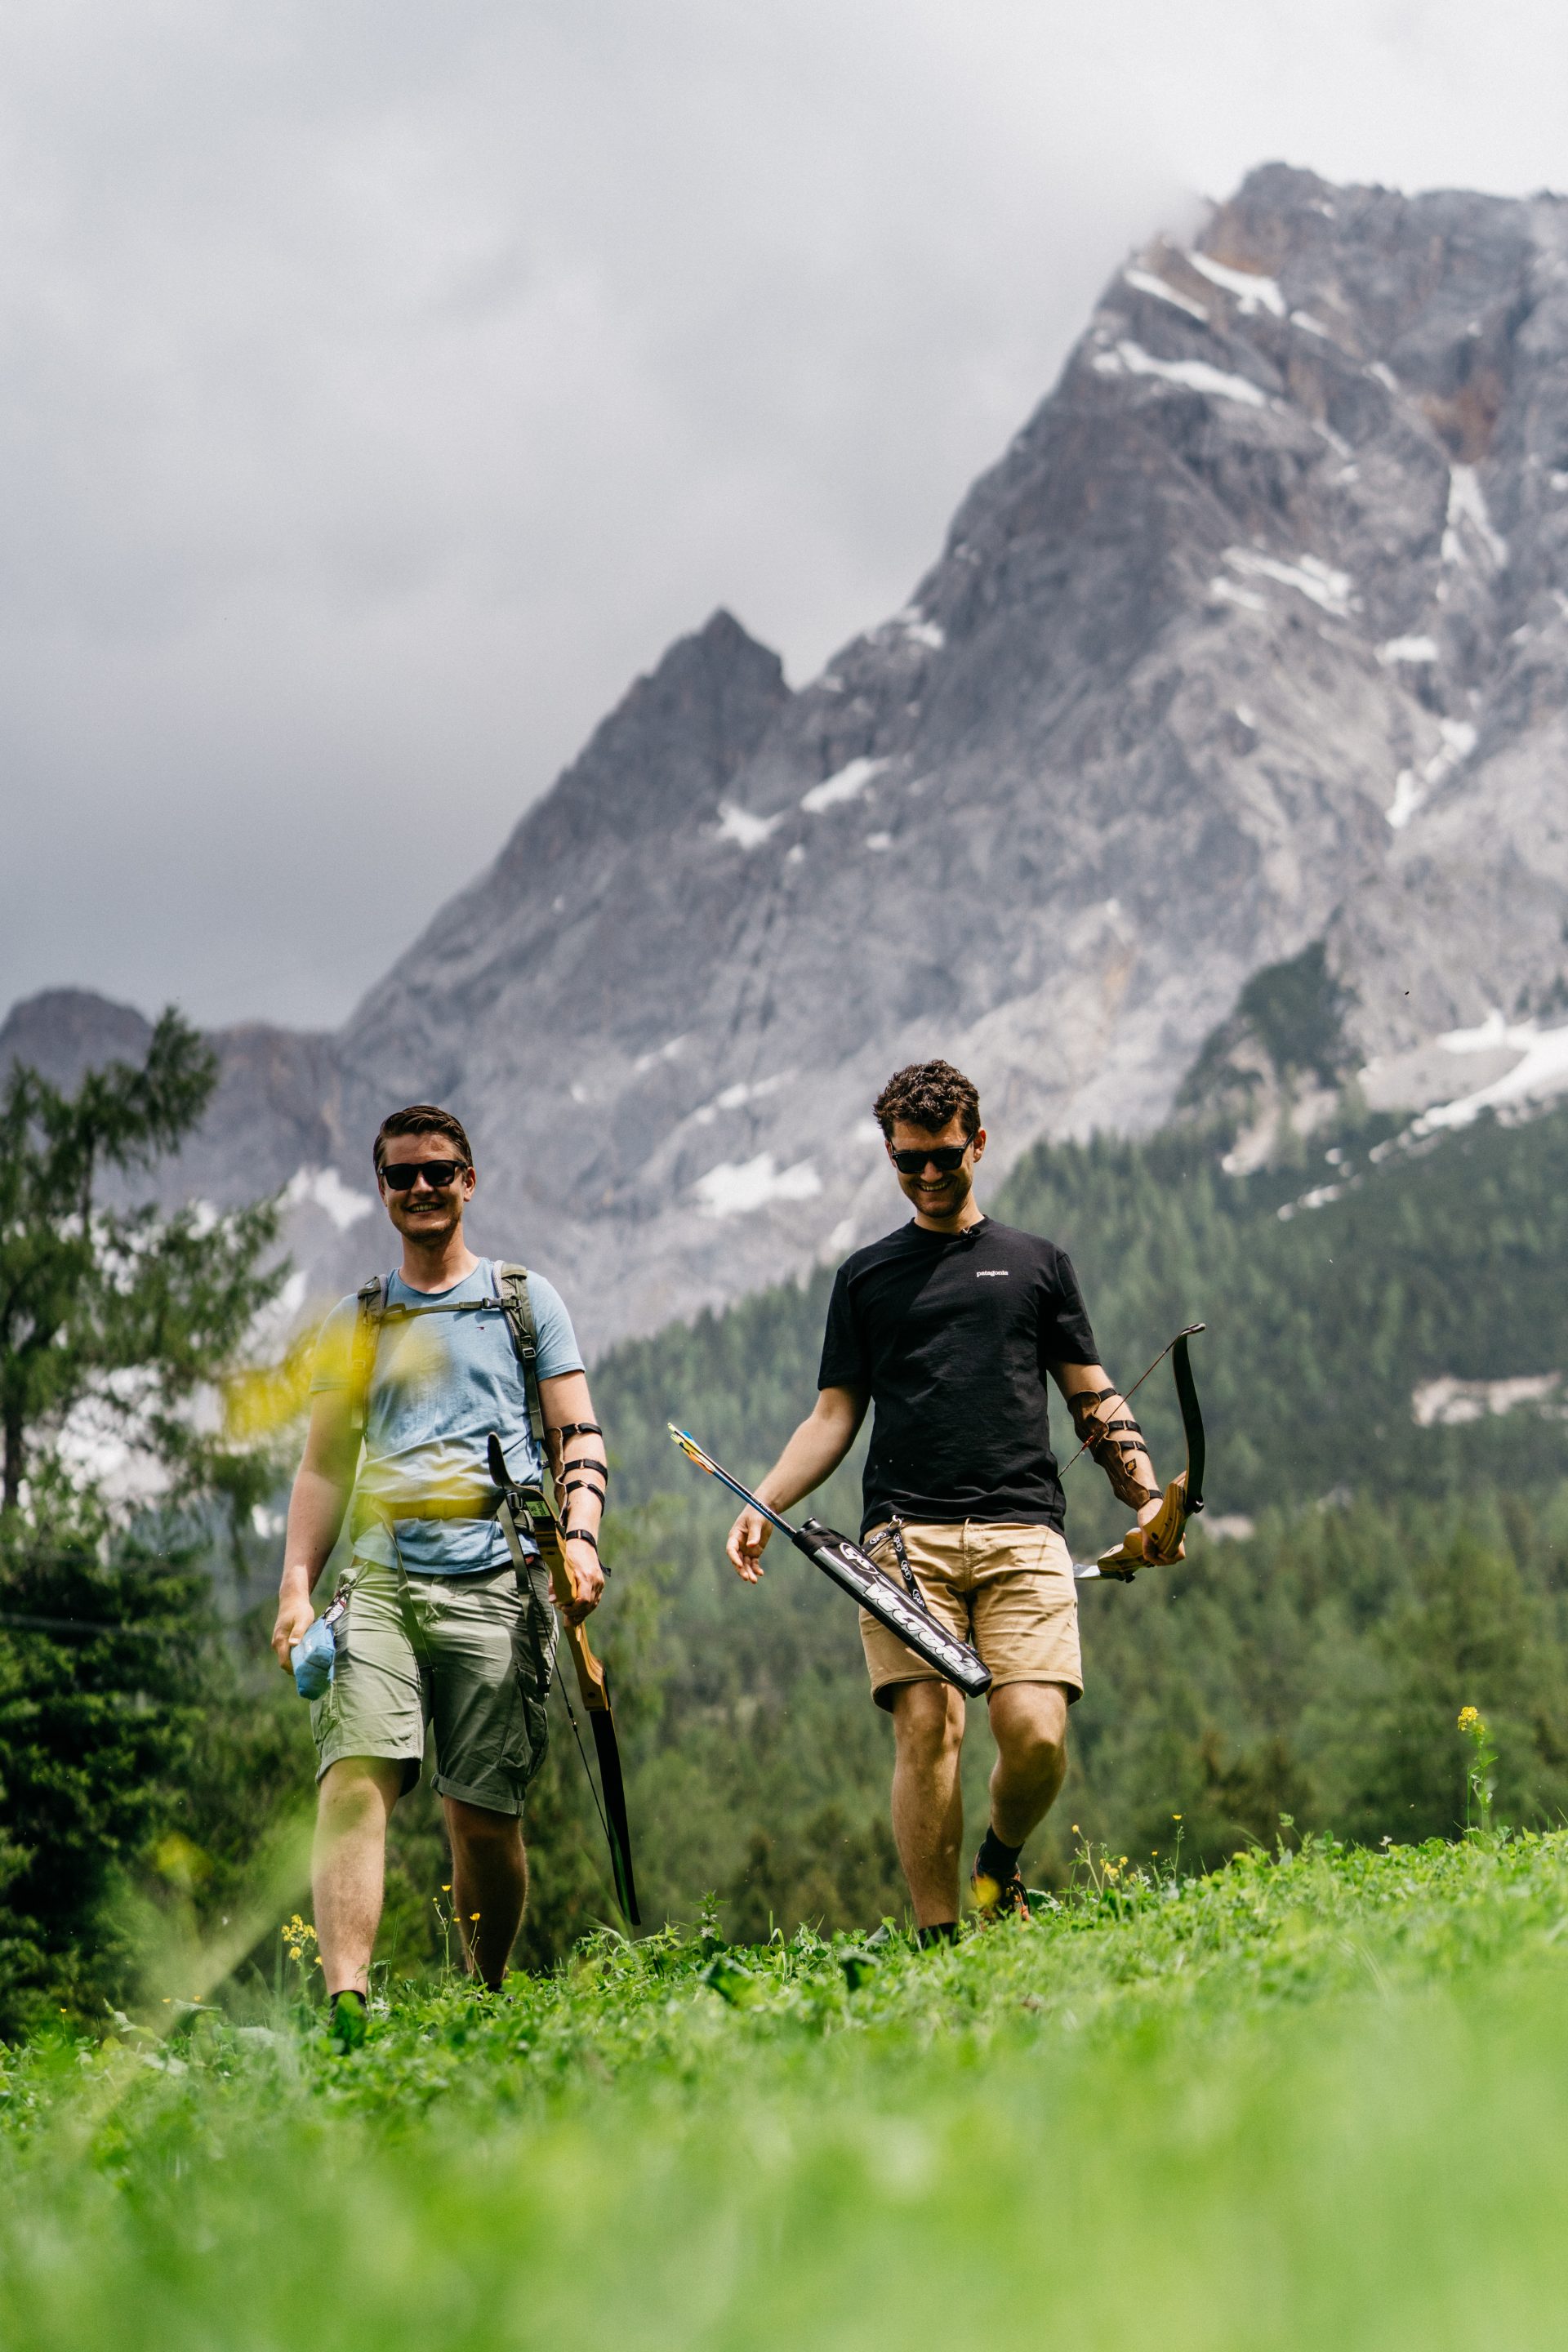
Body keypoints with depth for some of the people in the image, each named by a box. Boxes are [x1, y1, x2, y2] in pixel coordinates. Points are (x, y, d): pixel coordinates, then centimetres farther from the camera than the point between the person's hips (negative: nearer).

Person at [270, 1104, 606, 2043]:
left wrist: (581, 1537, -8)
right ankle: (346, 2007, -29)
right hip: (380, 1577, 1)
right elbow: (324, 1465, 18)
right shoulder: (355, 1323, 20)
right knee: (354, 1781, -19)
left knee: (484, 1815, -2)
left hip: (495, 1583, -1)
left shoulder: (525, 1299, 15)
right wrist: (297, 1588, 5)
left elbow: (579, 1434, 10)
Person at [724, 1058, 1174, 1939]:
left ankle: (1001, 1864, 15)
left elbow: (1096, 1401, 17)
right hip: (906, 1536, 0)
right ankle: (938, 1941, -6)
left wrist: (1148, 1497, 2)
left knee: (1036, 1732, -15)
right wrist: (762, 1505, 3)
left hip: (1022, 1530, 0)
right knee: (927, 1728, -13)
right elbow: (835, 1415, 17)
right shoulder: (866, 1276, 20)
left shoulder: (1037, 1261, 19)